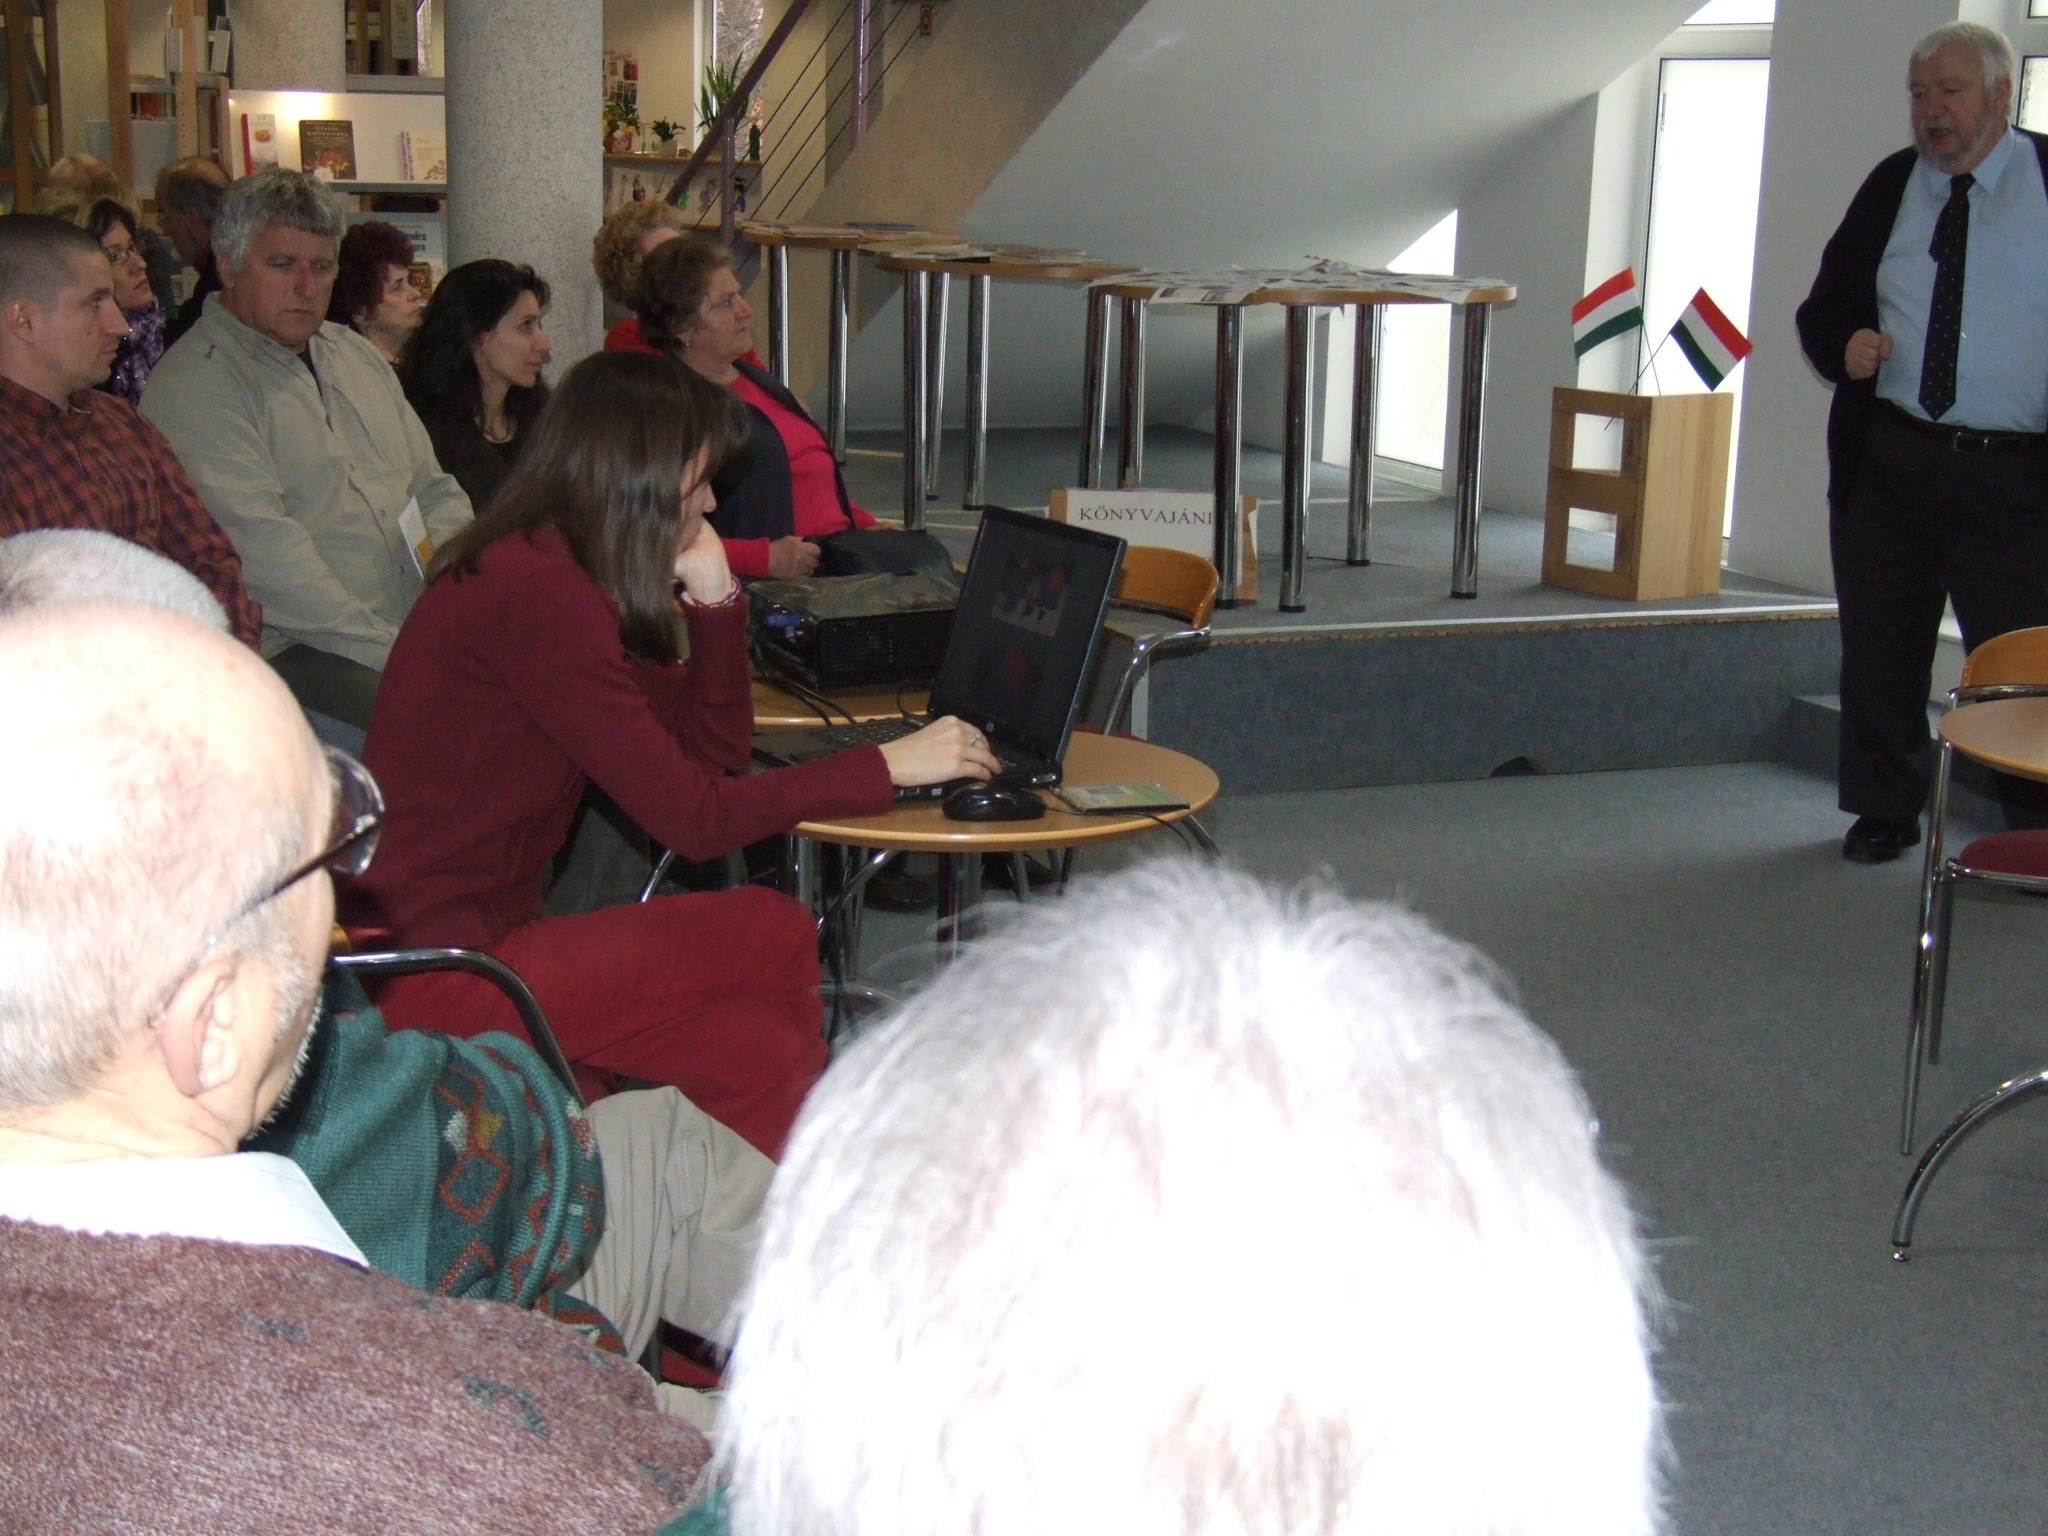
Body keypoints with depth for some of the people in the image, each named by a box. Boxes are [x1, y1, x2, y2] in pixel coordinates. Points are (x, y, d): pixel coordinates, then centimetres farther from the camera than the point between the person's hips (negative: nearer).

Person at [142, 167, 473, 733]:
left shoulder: (355, 353, 22)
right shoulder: (193, 387, -5)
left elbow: (436, 491, 24)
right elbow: (262, 548, -16)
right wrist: (389, 650, -21)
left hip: (426, 624, 8)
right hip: (294, 651, -7)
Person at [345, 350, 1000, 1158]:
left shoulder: (547, 571, 11)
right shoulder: (540, 591, -19)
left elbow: (712, 752, 15)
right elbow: (696, 817, -19)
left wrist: (713, 595, 2)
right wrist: (890, 766, -11)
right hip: (432, 969, -9)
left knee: (758, 1047, -1)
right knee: (776, 934, -5)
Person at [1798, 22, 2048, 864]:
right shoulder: (1889, 187, 10)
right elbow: (1825, 304, 16)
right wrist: (1843, 346, -7)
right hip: (1888, 462, 4)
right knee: (1881, 650, 12)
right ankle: (1885, 811, 27)